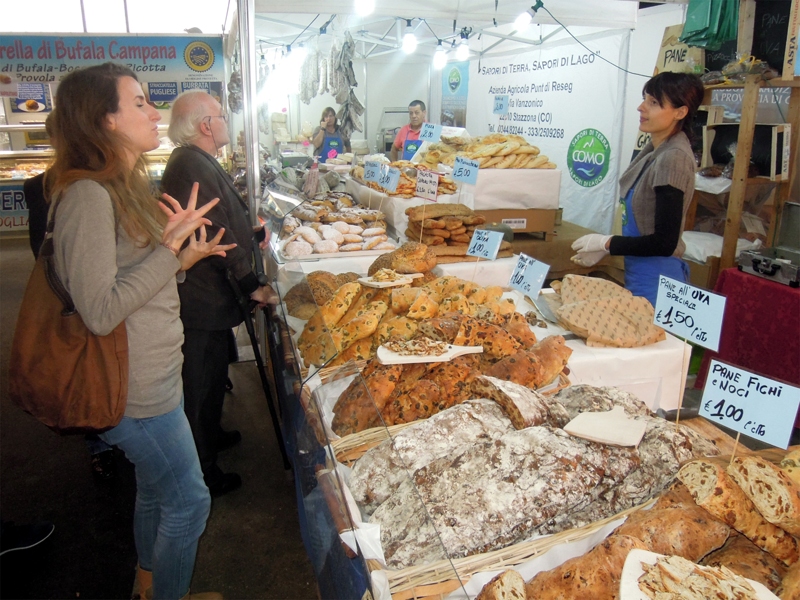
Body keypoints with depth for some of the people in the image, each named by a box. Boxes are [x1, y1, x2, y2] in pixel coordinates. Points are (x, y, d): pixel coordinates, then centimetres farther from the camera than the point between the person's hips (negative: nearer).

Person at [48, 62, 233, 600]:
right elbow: (100, 311, -25)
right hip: (136, 390, -10)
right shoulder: (88, 195, -21)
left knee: (157, 490, 25)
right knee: (189, 501, 6)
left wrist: (185, 259, 0)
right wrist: (172, 245, -23)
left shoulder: (129, 186, 9)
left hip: (157, 374, 10)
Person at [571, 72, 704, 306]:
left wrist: (606, 243, -13)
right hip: (638, 272, 9)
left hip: (656, 279, -9)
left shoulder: (674, 158, -21)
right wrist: (602, 250, 10)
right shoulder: (654, 149, 5)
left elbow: (664, 242, -22)